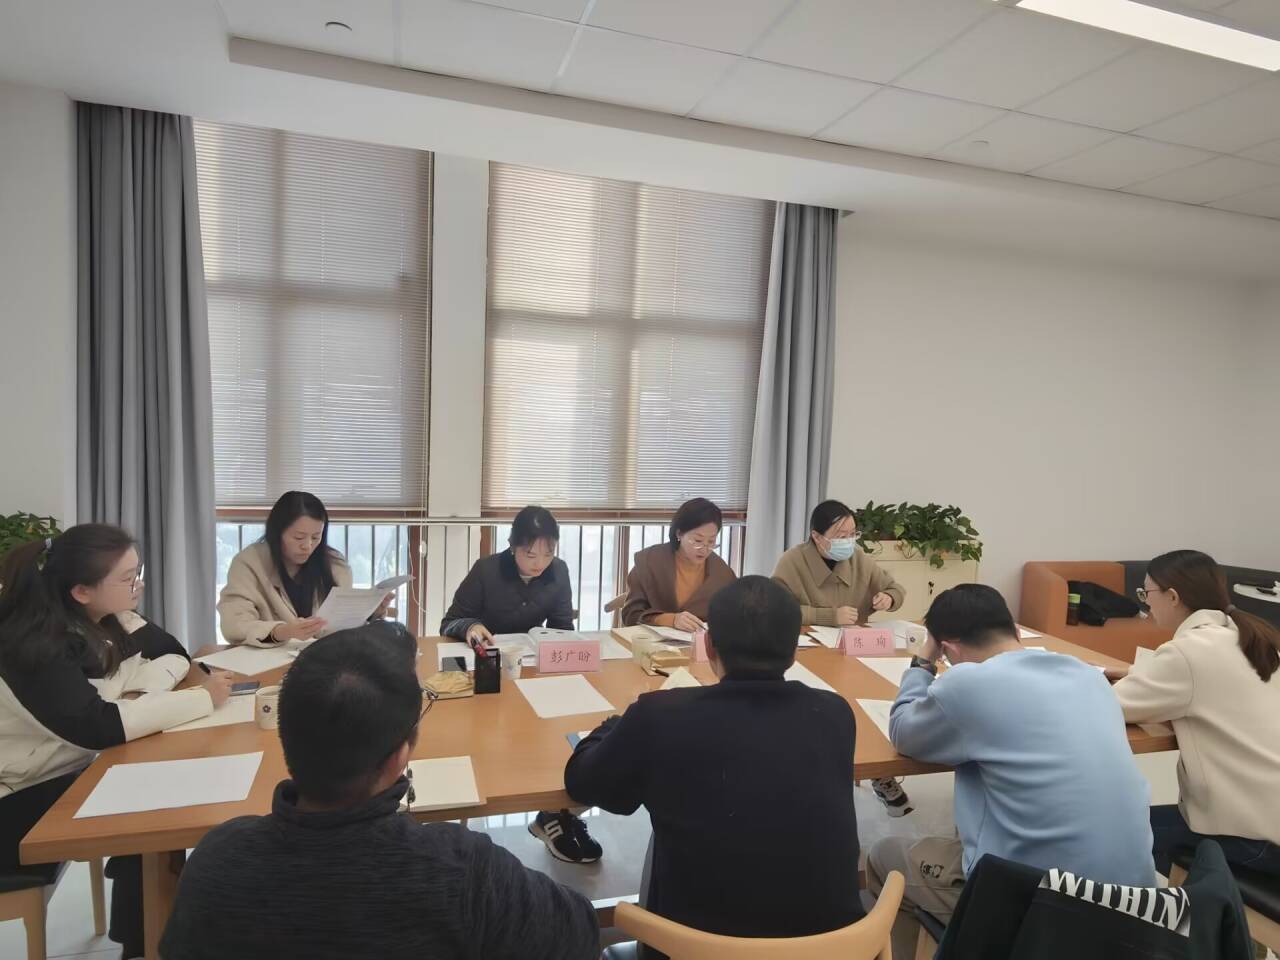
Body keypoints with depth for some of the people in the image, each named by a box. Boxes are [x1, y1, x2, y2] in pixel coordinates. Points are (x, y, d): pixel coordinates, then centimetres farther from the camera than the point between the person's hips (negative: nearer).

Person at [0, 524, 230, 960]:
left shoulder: (108, 617, -5)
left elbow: (173, 657, 0)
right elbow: (97, 727, -36)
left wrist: (140, 695, -20)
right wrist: (201, 698, -31)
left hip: (74, 770, 7)